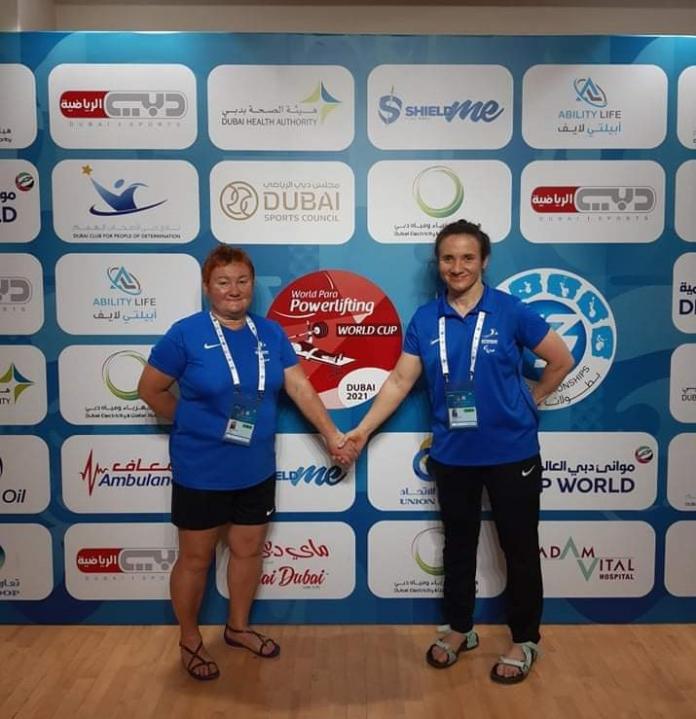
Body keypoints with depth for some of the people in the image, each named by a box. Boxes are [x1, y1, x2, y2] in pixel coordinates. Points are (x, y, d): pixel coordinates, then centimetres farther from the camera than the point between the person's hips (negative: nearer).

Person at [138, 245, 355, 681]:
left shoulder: (270, 333, 0)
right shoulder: (187, 334, -12)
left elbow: (300, 387, 0)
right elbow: (151, 389, -5)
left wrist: (333, 435, -4)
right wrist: (192, 424, 0)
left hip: (257, 468, 4)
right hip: (201, 470, -4)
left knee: (249, 549, 18)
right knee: (196, 558, 10)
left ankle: (239, 627, 40)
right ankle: (190, 641, 32)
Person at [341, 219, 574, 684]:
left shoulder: (510, 311, -10)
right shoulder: (425, 320, -2)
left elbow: (562, 360, -2)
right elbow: (400, 381, -1)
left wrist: (527, 403, 4)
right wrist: (363, 430, -5)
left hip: (511, 452, -2)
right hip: (452, 455, 3)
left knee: (520, 548, 10)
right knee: (458, 545, 18)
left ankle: (525, 640, 31)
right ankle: (460, 629, 38)